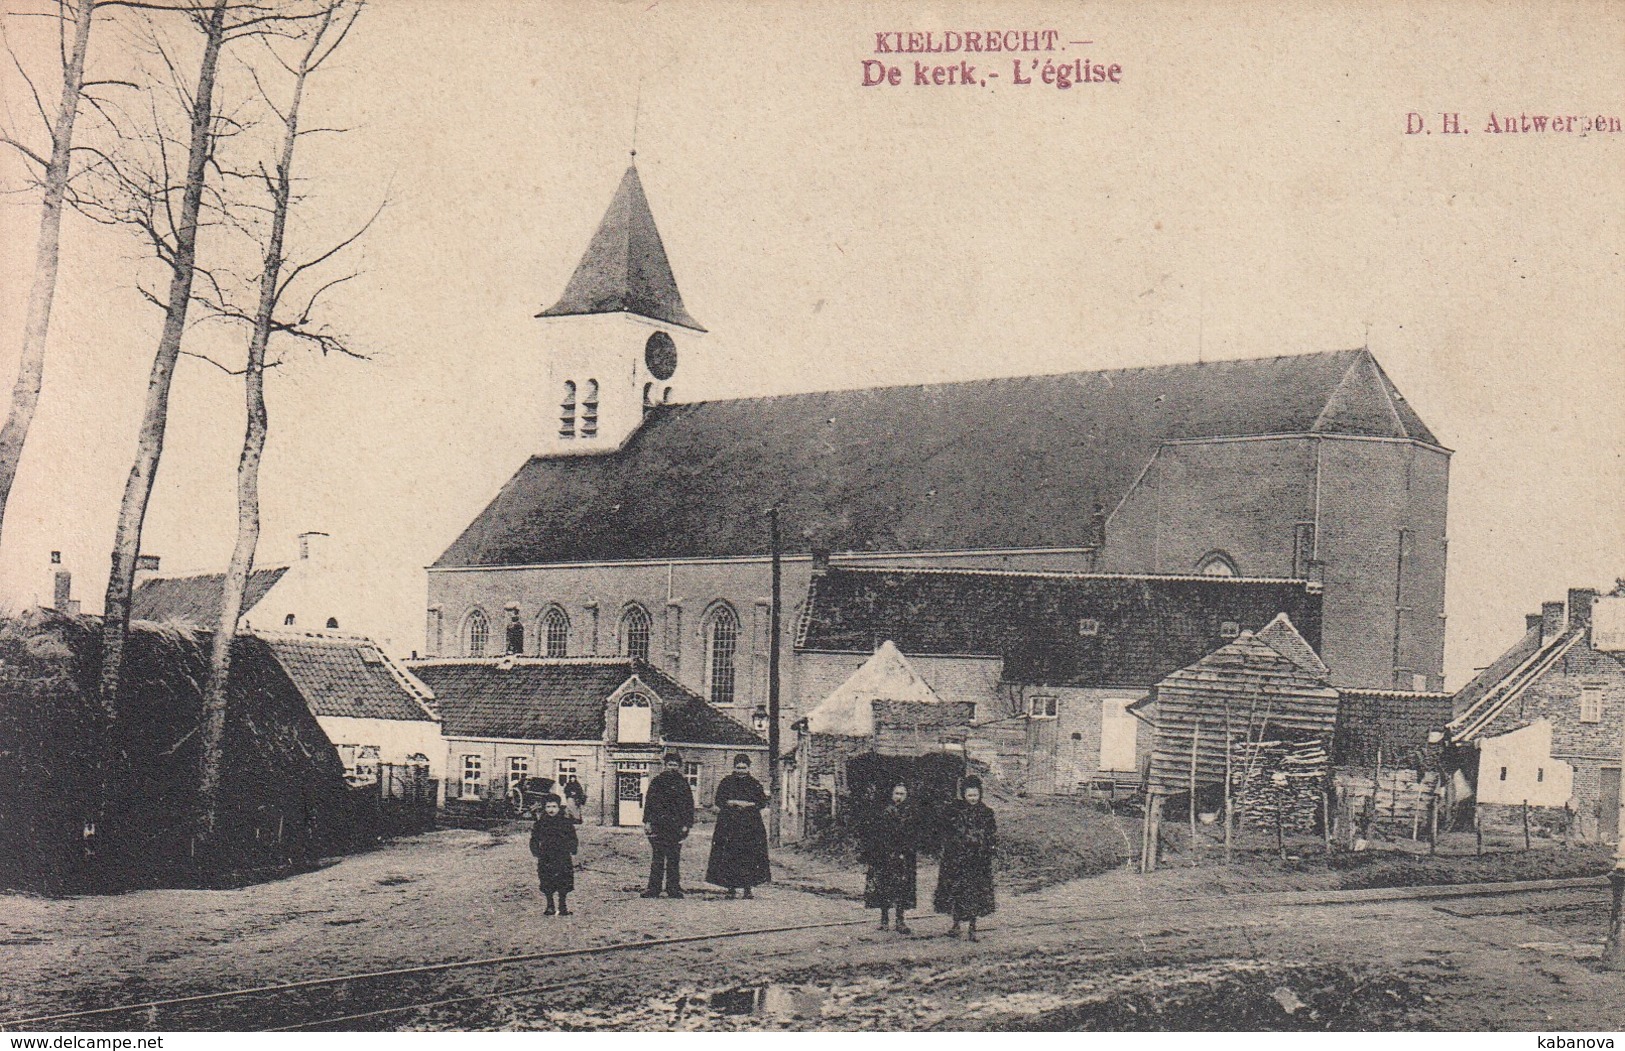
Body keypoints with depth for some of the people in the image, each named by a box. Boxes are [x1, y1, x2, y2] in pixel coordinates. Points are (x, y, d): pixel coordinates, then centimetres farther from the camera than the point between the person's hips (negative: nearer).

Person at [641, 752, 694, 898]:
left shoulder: (683, 783, 9)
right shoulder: (657, 781, 8)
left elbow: (689, 805, 8)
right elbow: (649, 801, 7)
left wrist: (686, 825, -1)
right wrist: (647, 821, -1)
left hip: (676, 826, 0)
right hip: (657, 825, 0)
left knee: (674, 858, 1)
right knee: (657, 858, -1)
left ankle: (674, 889, 6)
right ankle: (653, 889, 1)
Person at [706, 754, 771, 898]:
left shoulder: (755, 784, 11)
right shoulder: (726, 782, 9)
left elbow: (762, 802, 4)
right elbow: (719, 801, 1)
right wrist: (738, 803, -9)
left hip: (751, 825, 1)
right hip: (729, 824, 0)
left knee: (750, 857, -6)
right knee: (729, 857, -7)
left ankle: (748, 888, -2)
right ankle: (732, 888, -3)